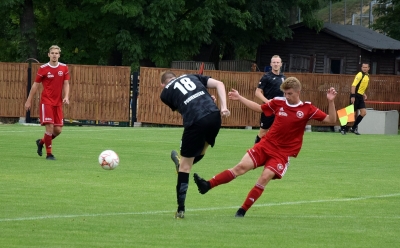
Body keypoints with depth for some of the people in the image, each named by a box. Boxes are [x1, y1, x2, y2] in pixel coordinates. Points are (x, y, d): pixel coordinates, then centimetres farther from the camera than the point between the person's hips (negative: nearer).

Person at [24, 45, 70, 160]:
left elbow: (66, 84, 5)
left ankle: (41, 142, 29)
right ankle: (49, 154, -3)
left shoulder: (64, 68, 4)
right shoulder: (43, 69, -5)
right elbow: (35, 85, 1)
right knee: (50, 126, -14)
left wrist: (66, 97, -13)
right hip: (46, 102, -4)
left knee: (58, 129, 1)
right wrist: (29, 101, 3)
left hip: (58, 103, 4)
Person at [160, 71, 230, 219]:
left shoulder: (166, 92, 19)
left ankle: (180, 210, 13)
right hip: (214, 116, 2)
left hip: (195, 122, -2)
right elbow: (219, 84, 15)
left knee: (185, 166, 10)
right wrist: (223, 107, 7)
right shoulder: (192, 77, 27)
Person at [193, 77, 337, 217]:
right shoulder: (278, 103, 2)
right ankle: (207, 185, -15)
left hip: (284, 153, -2)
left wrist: (331, 101, -20)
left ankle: (242, 211, -8)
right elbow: (259, 108, 17)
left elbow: (331, 120, -6)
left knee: (265, 177, -17)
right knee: (242, 166, -12)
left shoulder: (307, 109, -6)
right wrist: (239, 98, 15)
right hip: (266, 144, 3)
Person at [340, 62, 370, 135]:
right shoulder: (360, 75, -14)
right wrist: (353, 96, -26)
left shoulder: (367, 76, 13)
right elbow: (353, 85, -20)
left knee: (363, 112, -2)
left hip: (360, 96, 8)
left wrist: (364, 94, 13)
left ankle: (354, 128, 9)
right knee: (353, 113, -6)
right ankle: (343, 128, 7)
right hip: (355, 96, -8)